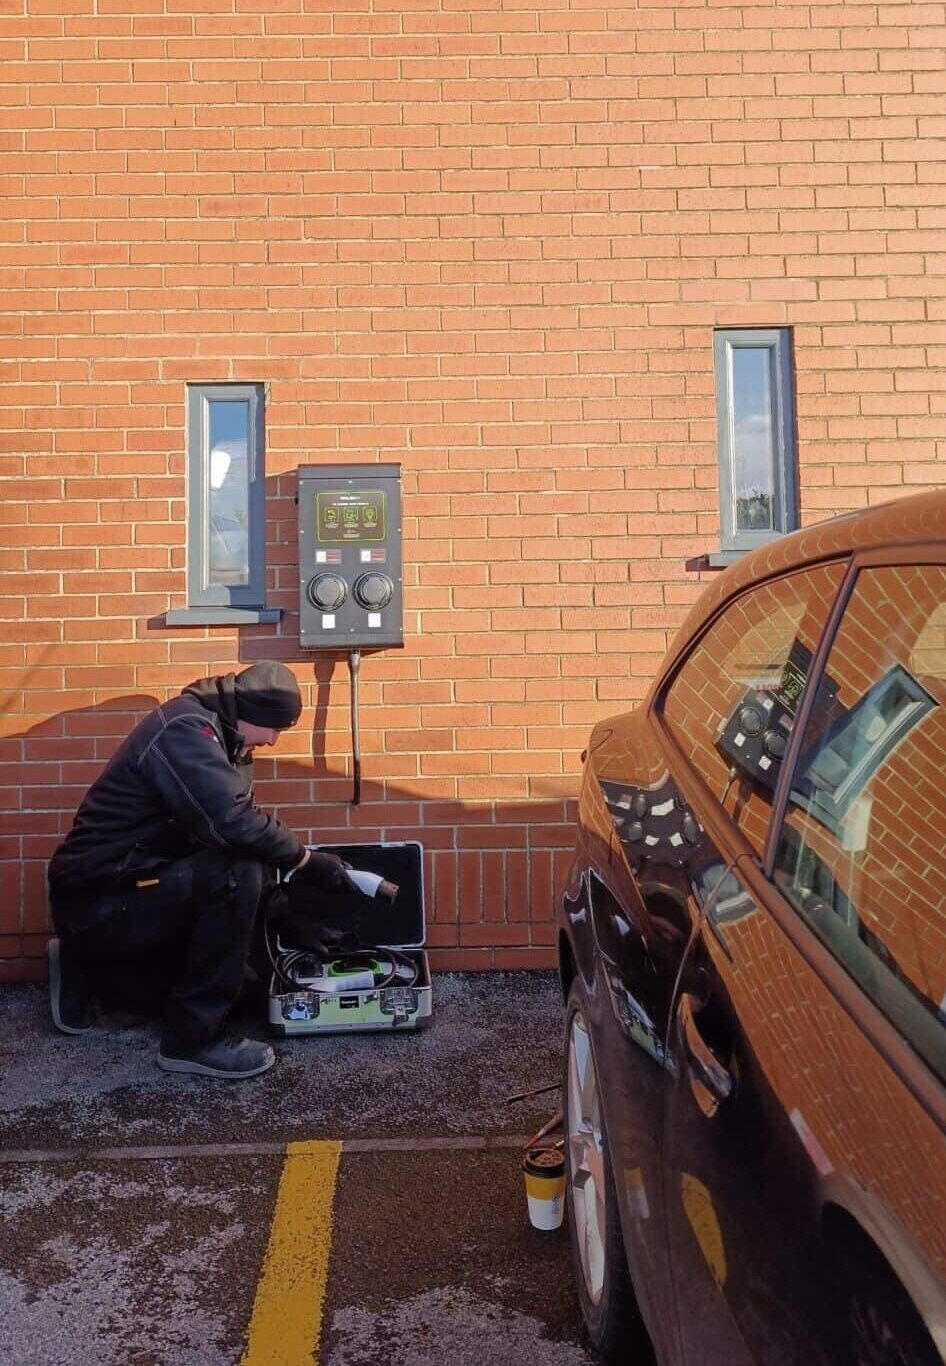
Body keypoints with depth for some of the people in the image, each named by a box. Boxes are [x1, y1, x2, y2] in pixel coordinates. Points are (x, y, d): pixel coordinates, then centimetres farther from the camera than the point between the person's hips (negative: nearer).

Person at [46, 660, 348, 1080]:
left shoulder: (215, 733, 10)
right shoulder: (186, 728, -20)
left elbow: (237, 817, 11)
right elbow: (232, 822, -30)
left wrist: (293, 861, 0)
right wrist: (307, 859, -19)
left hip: (126, 887, 10)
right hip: (97, 900, -10)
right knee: (237, 877, -24)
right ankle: (192, 1039, -10)